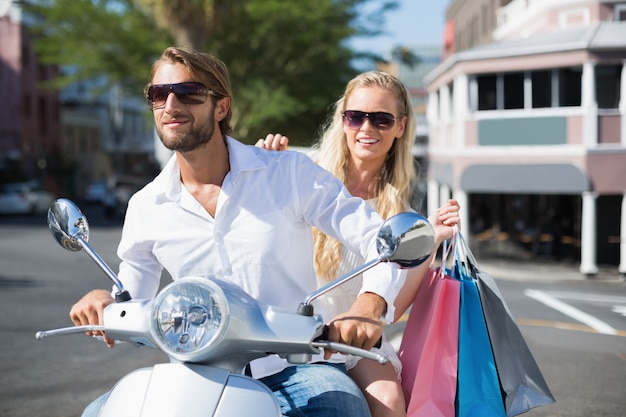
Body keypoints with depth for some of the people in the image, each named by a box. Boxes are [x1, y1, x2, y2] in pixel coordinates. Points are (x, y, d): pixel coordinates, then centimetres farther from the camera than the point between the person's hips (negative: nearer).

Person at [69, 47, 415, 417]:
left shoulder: (291, 173, -5)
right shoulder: (145, 208, 5)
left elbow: (386, 243, -7)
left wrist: (368, 307, -28)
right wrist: (103, 302, -11)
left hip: (297, 367, -3)